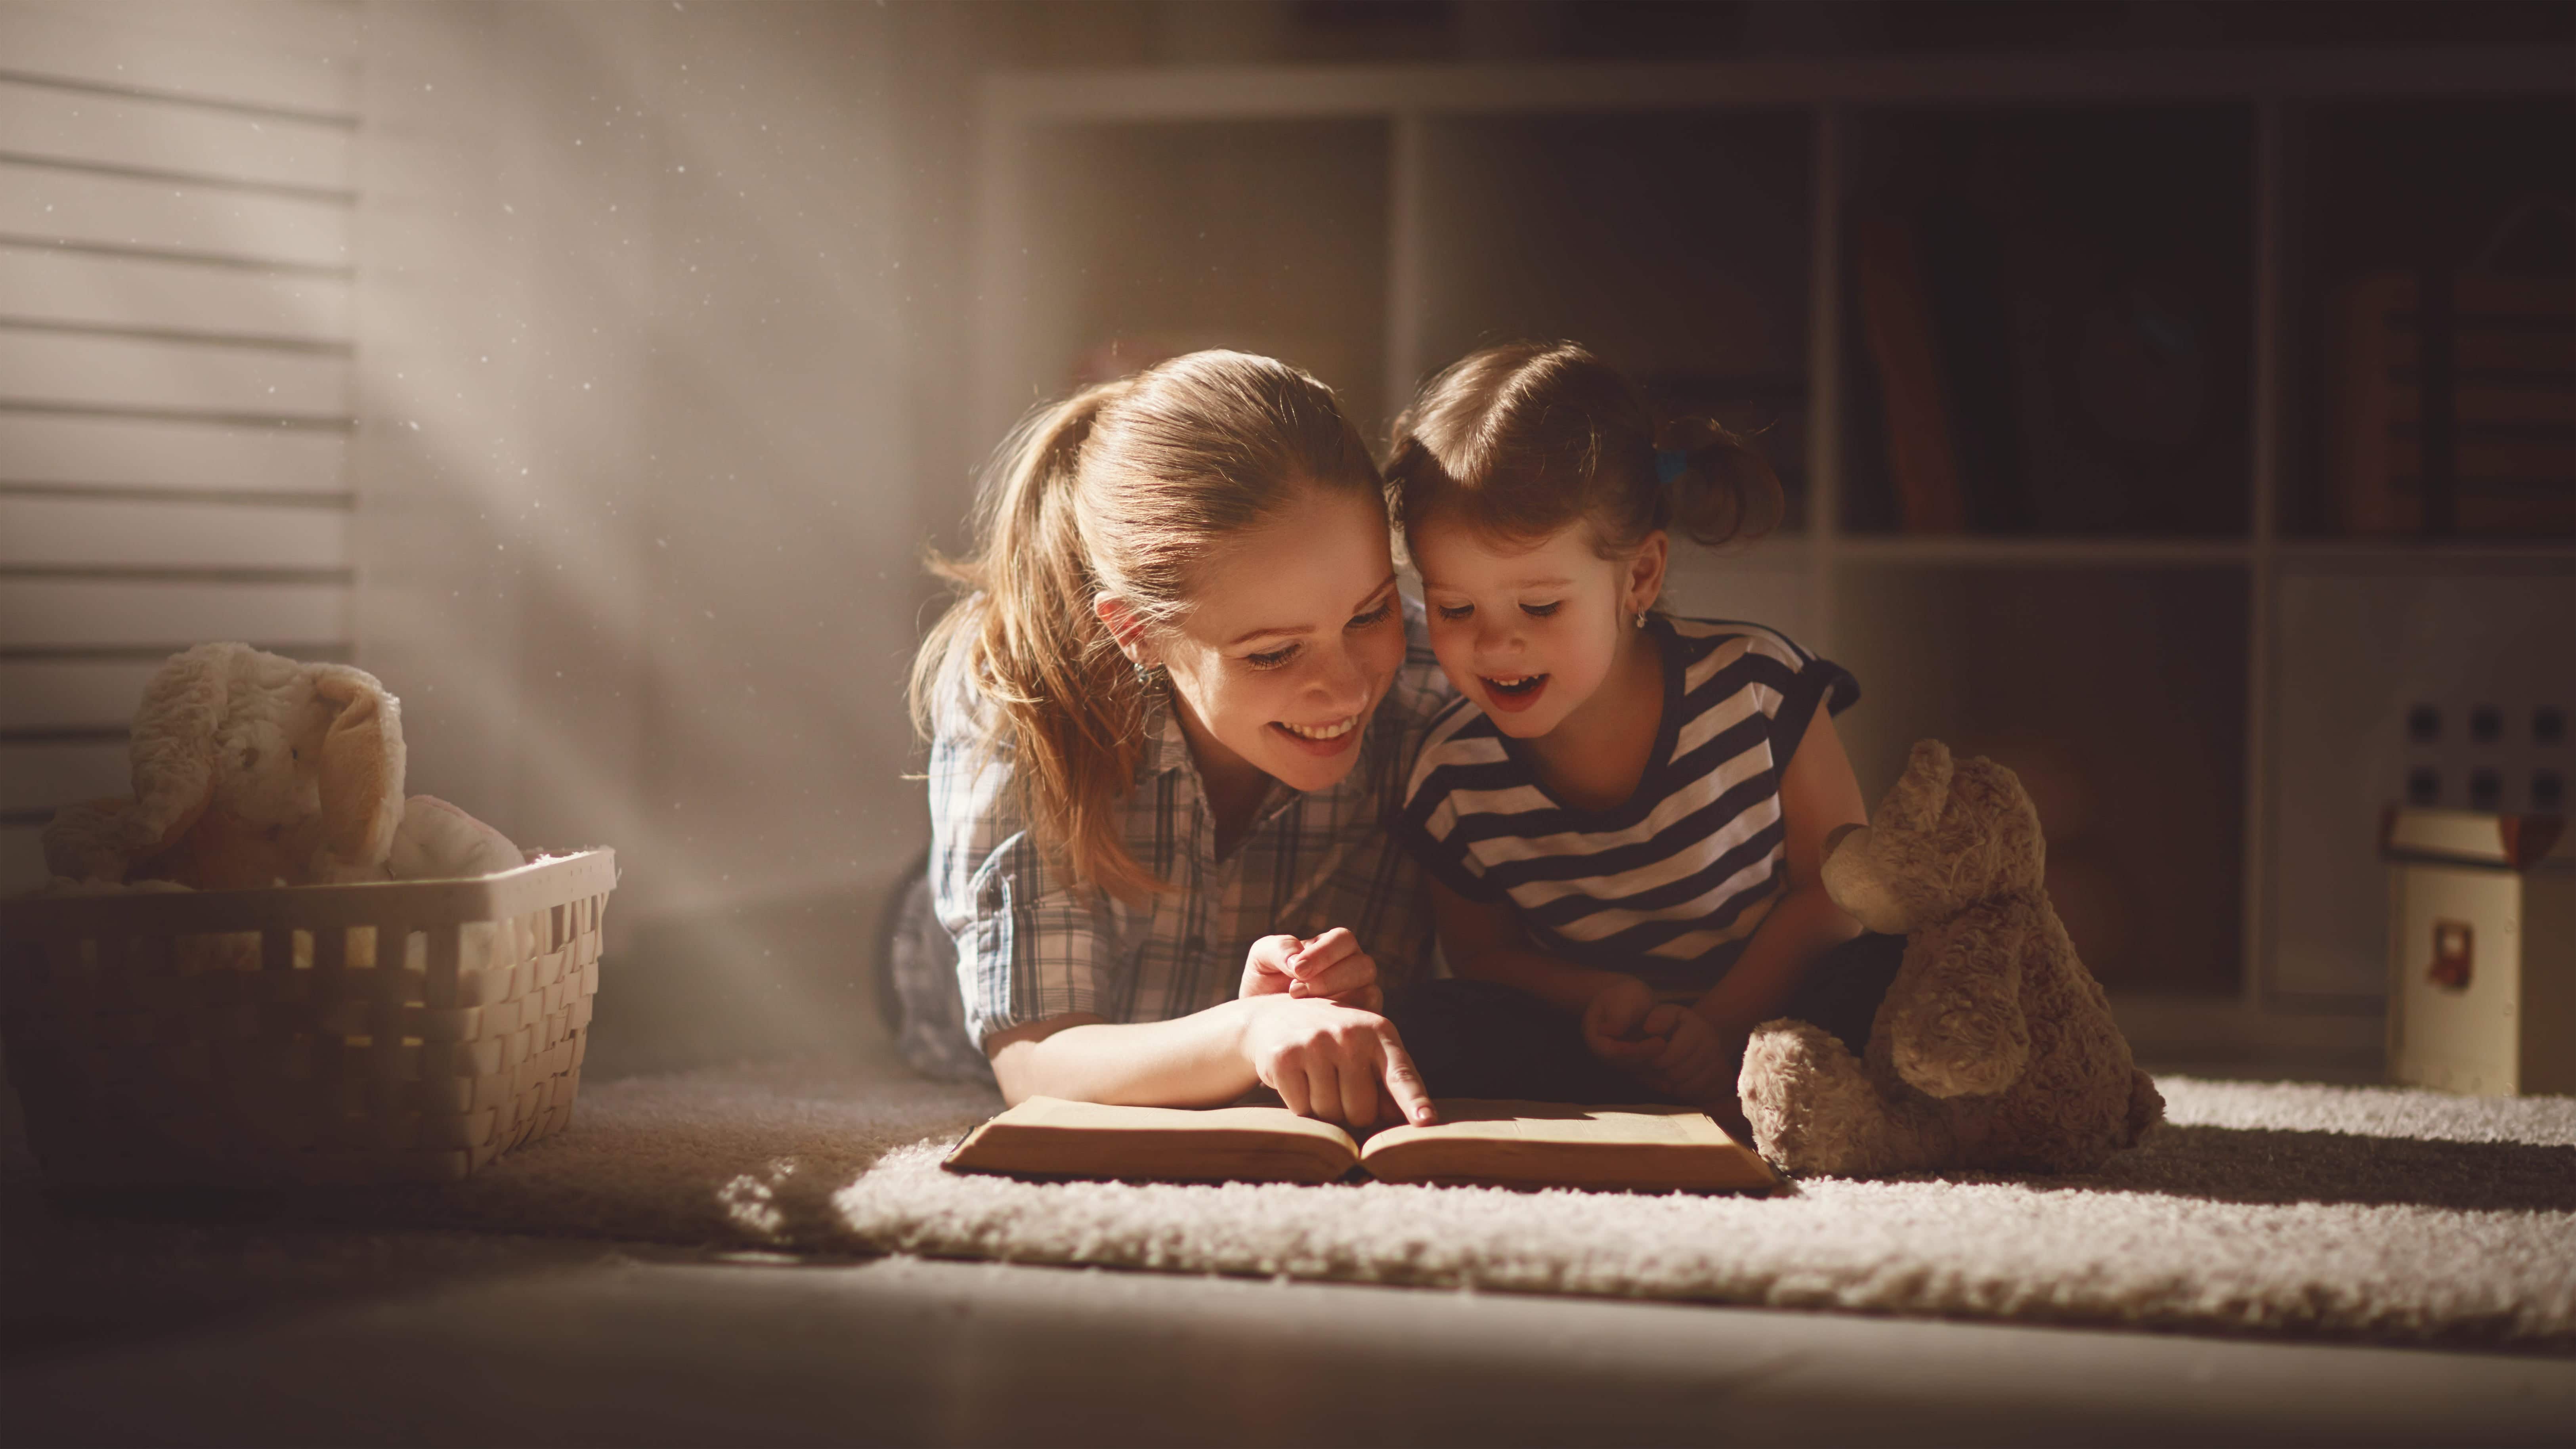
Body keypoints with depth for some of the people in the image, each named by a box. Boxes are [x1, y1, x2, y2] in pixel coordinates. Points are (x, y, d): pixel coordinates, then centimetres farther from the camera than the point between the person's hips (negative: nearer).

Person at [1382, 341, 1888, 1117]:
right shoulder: (1450, 784, -9)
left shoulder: (1754, 684, -13)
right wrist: (1600, 998, -17)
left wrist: (1722, 1023, -19)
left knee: (1889, 979, -30)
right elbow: (1484, 956, 5)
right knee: (1425, 1030, -25)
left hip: (1777, 1010, -1)